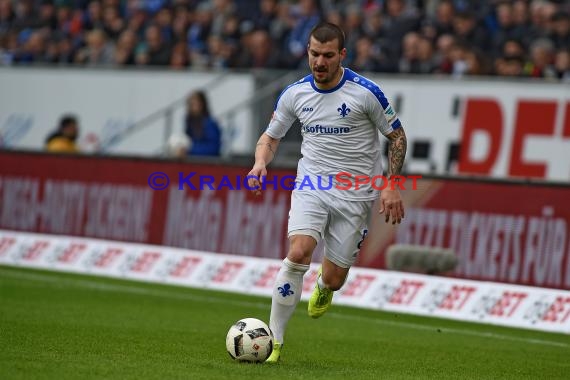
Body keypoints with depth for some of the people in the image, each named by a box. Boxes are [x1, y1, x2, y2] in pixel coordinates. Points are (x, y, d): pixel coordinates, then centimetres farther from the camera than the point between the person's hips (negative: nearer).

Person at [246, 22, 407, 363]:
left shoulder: (366, 92, -11)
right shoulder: (295, 94, -1)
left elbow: (397, 136, -1)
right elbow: (271, 136, 12)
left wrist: (392, 186, -8)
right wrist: (260, 163, -9)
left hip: (354, 193, -2)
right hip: (311, 183, 2)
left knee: (334, 279, 0)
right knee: (299, 252, -23)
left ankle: (323, 288, 42)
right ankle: (274, 341, -15)